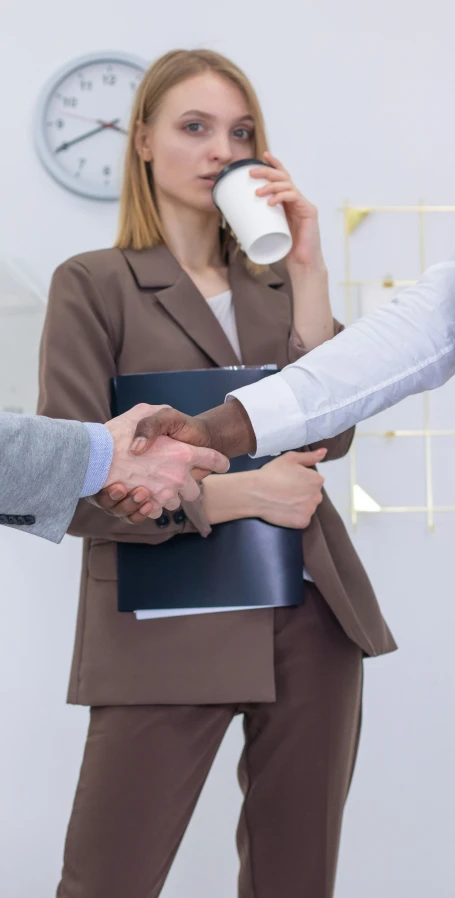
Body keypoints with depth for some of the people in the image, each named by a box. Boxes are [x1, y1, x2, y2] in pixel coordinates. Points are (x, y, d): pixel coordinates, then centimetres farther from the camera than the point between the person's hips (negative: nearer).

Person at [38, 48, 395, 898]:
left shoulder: (275, 282, 12)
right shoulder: (93, 284, -1)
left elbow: (327, 435, -3)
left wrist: (308, 273, -6)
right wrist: (228, 493, -16)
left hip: (308, 621, 5)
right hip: (166, 632, -4)